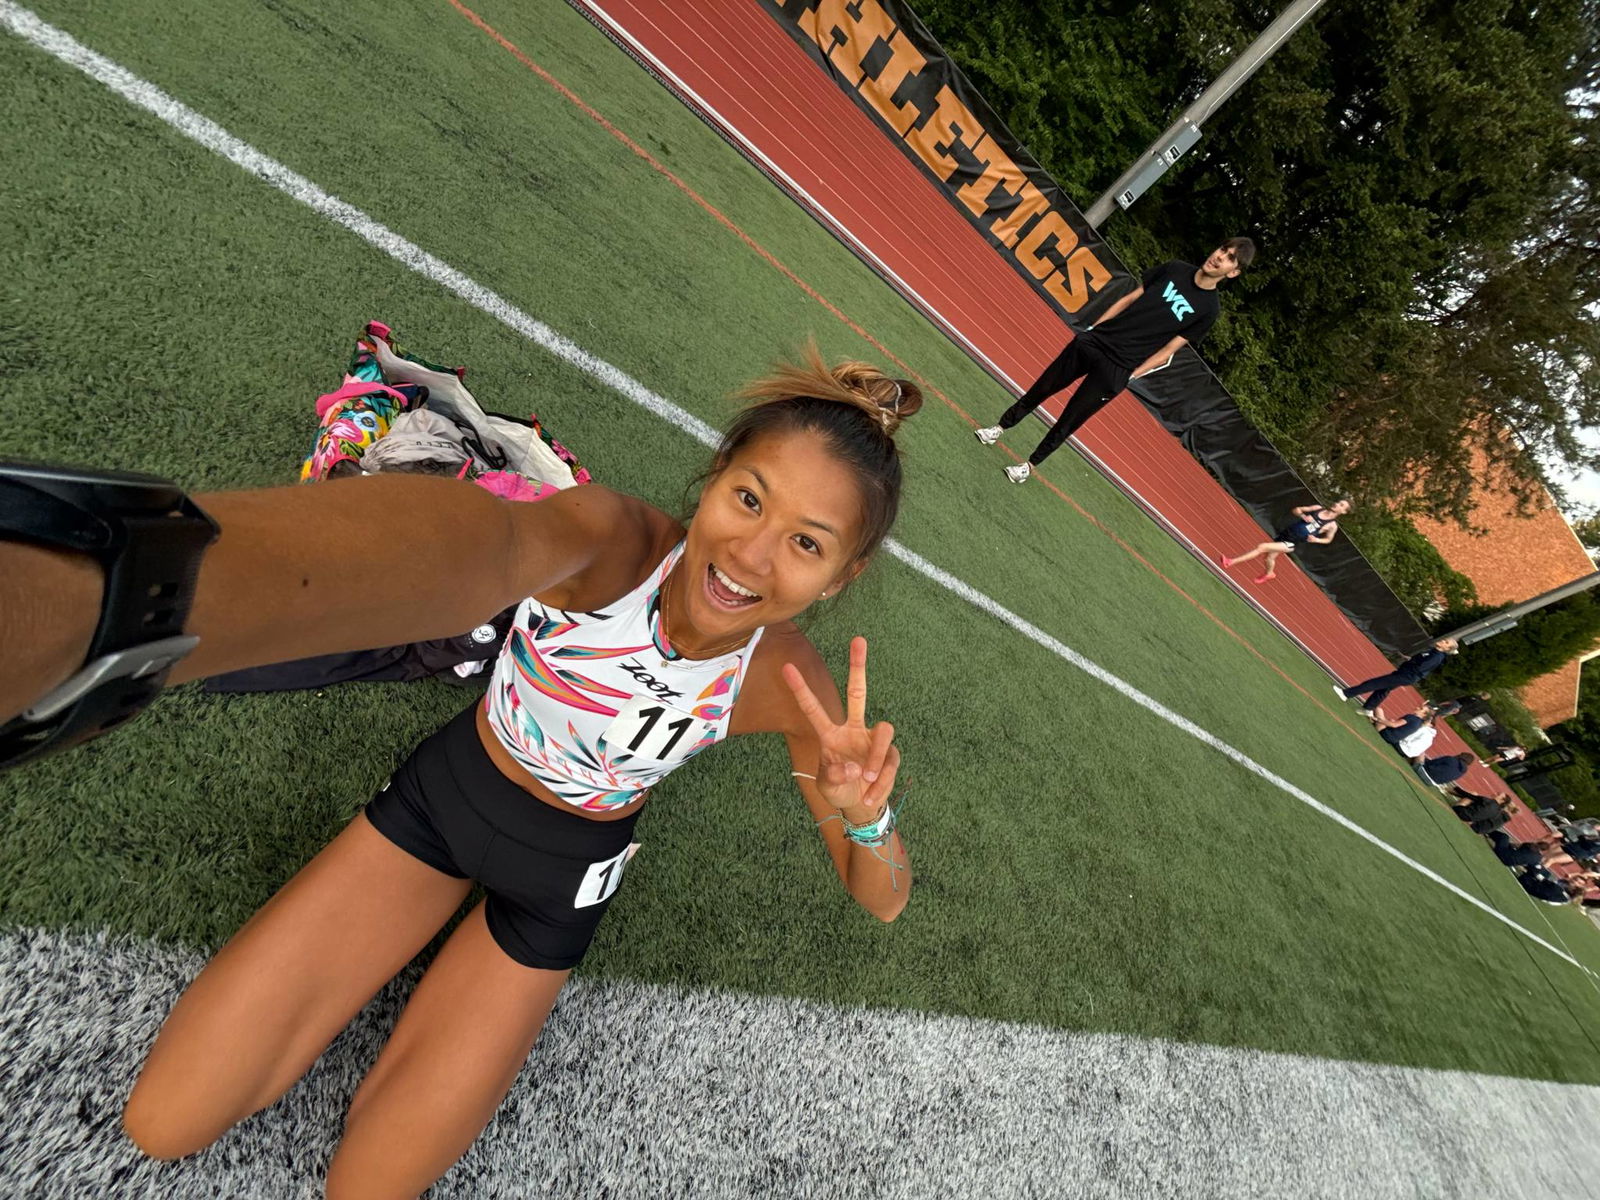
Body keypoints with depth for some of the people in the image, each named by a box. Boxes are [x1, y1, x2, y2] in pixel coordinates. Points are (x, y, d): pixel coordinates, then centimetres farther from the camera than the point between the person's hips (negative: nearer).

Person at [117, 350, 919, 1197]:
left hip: (560, 878, 0)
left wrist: (865, 816, -39)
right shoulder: (616, 539, -30)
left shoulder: (783, 681, -25)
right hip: (444, 789, 1)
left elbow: (882, 903, -17)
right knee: (160, 1123, 8)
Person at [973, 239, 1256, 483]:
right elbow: (1130, 298, 12)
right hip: (1093, 341, 4)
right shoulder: (1175, 269, 5)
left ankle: (1030, 465, 18)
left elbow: (1169, 349, -4)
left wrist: (1130, 375, -10)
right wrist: (1093, 328, 8)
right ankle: (1000, 428, 28)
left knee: (1066, 424, 0)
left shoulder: (1209, 309, -4)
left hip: (1116, 370, -4)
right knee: (1040, 390, 9)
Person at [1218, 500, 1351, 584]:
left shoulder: (1332, 525, -6)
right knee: (1270, 557, 22)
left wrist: (1315, 539, -11)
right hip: (1284, 533, 5)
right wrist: (1304, 516, -11)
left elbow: (1328, 539, 8)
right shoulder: (1318, 508, 3)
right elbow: (1296, 510, 9)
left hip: (1291, 543, -5)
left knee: (1262, 547, -21)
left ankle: (1231, 562, -23)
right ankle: (1269, 573, 55)